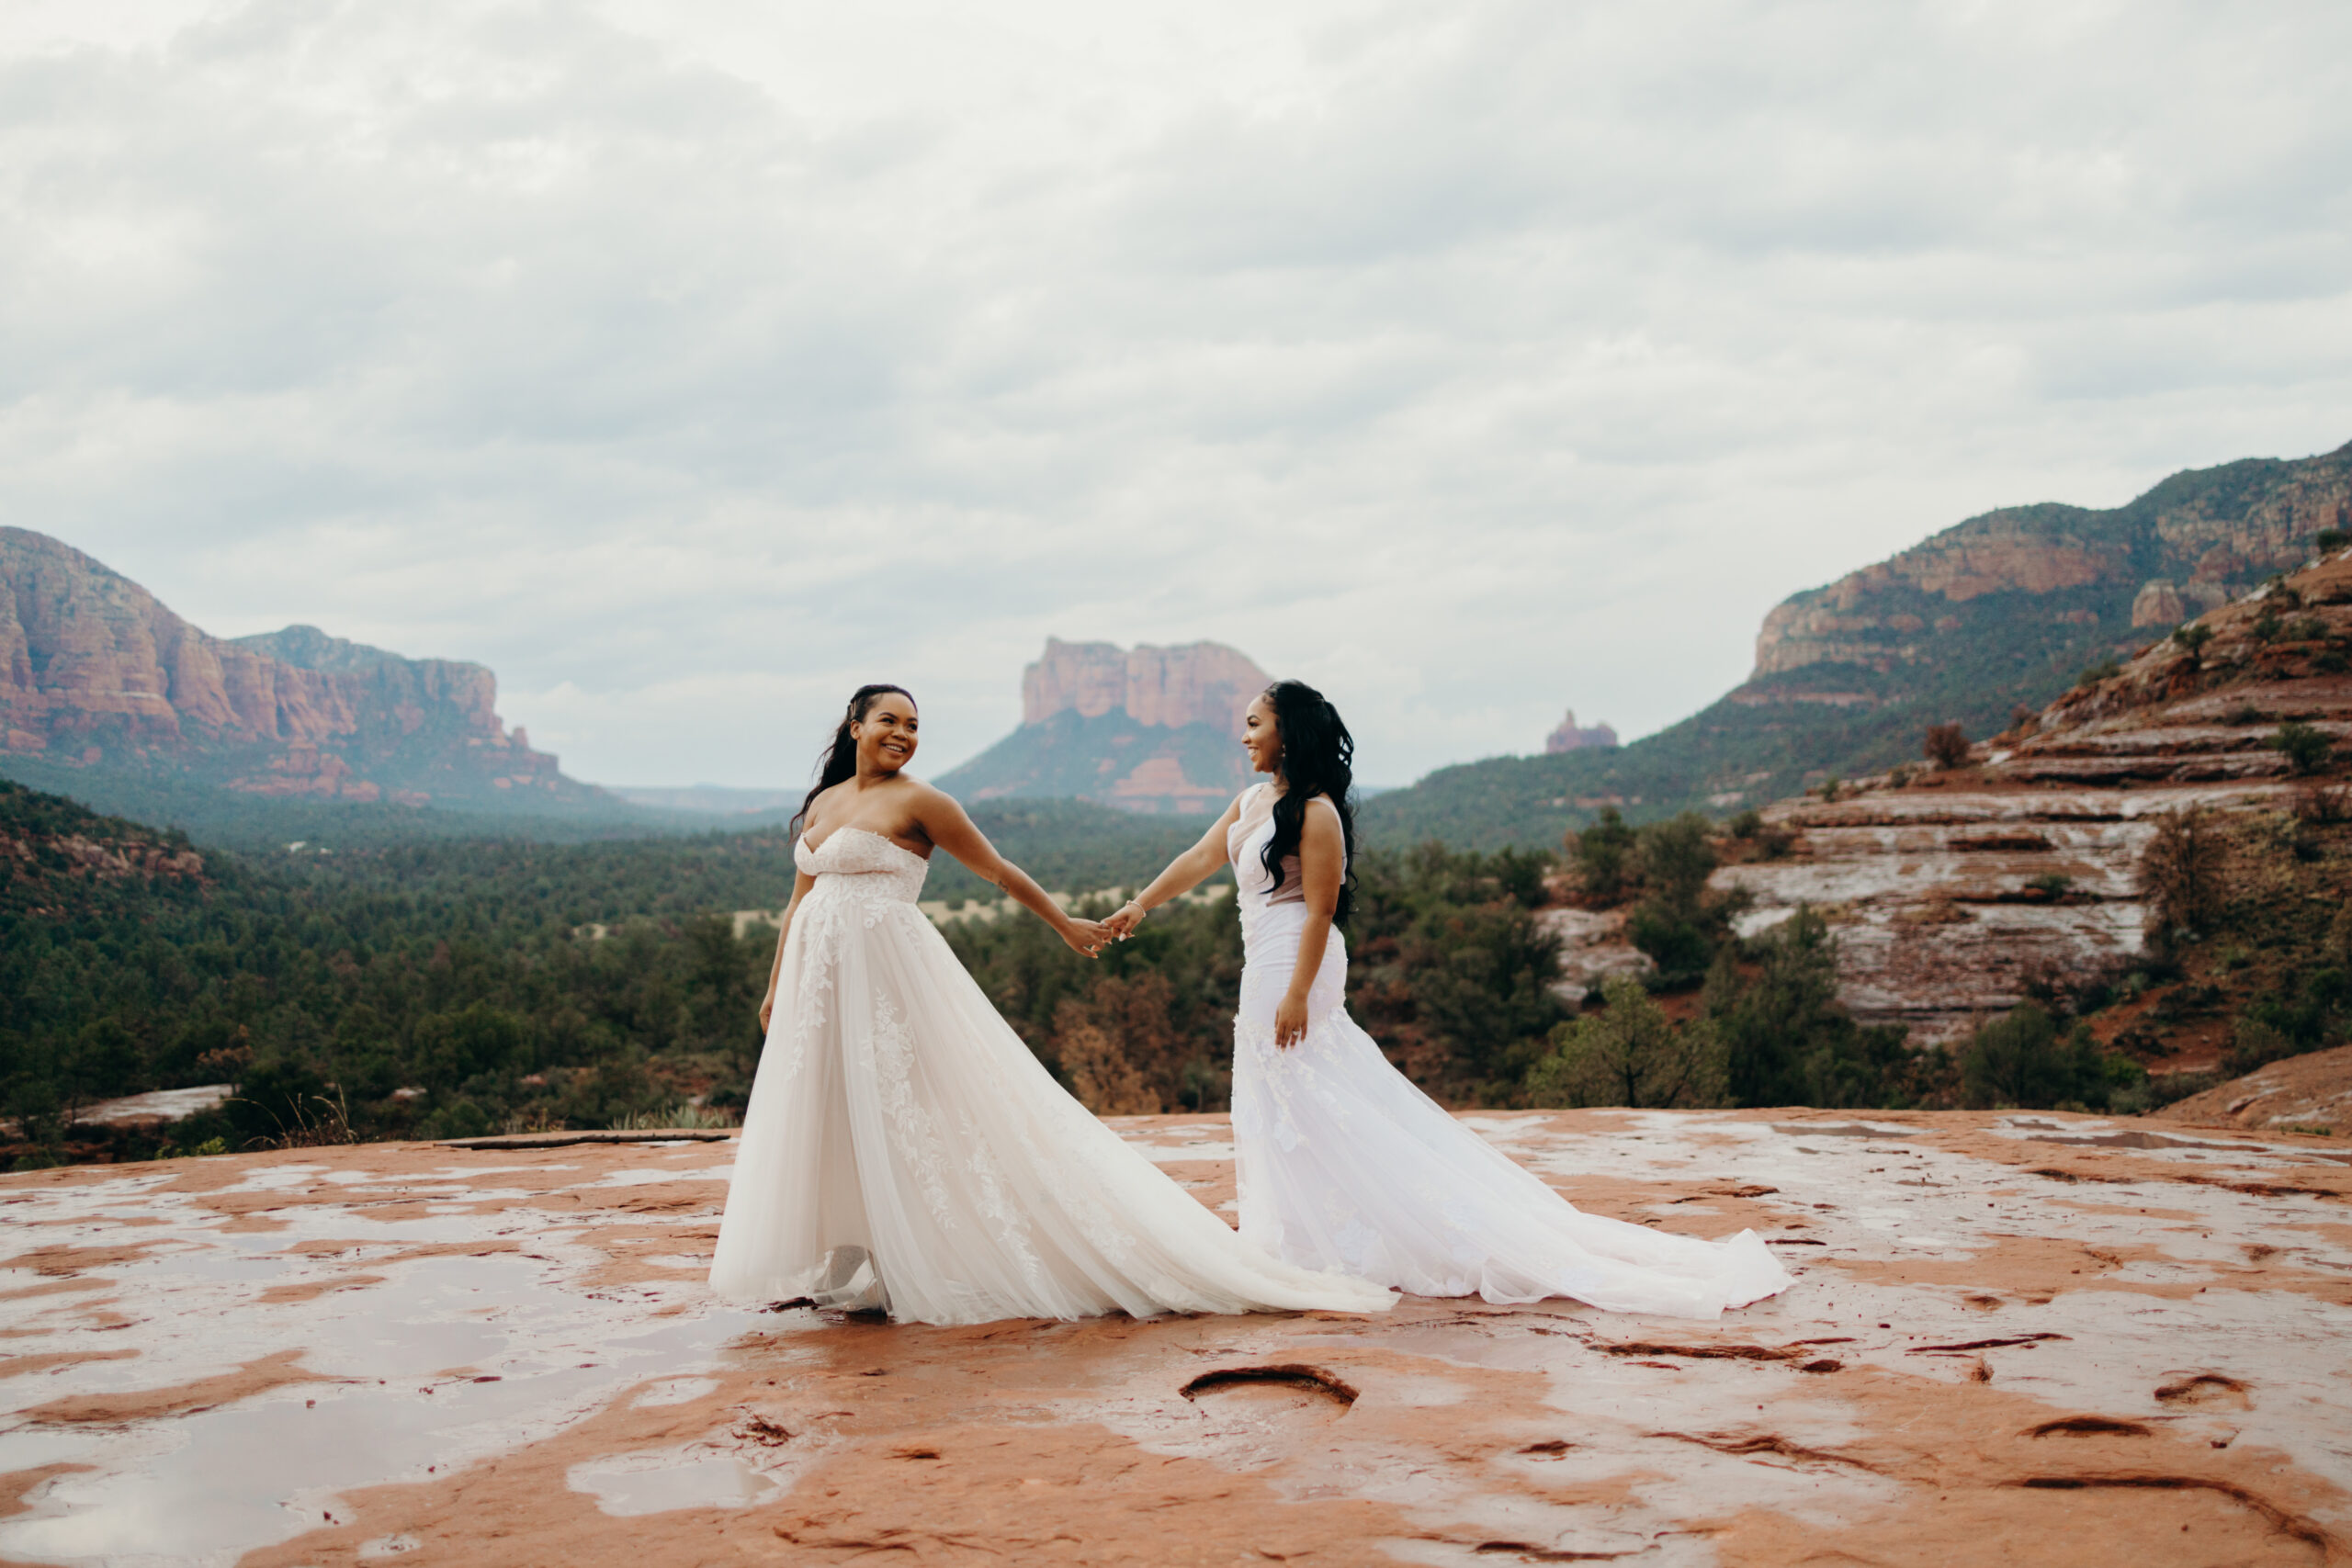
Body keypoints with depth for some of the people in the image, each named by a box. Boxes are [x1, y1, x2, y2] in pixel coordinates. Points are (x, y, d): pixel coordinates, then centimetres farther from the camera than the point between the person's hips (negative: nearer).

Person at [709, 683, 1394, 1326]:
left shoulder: (916, 802, -4)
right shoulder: (822, 804, 14)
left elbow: (999, 870, 1)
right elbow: (800, 899, 20)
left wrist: (1064, 923, 5)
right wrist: (776, 986, 19)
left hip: (892, 979, -6)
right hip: (821, 981, 7)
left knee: (901, 1112, -4)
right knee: (830, 1118, 9)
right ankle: (846, 1269, 18)